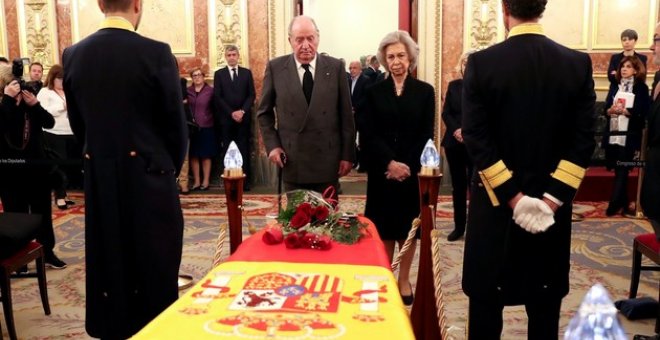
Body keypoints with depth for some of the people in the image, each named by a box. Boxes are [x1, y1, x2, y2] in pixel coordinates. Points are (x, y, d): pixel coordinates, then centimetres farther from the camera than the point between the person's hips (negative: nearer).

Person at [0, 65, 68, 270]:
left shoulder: (29, 103, 6)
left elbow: (49, 123, -4)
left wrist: (35, 104, -18)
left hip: (36, 165, 4)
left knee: (43, 211, 11)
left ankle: (47, 252, 24)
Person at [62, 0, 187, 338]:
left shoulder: (73, 55, 1)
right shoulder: (156, 53, -13)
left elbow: (77, 123, 8)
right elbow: (175, 123, -7)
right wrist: (171, 168, 8)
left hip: (99, 178, 4)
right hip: (148, 174, -4)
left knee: (108, 260, 15)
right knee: (155, 265, 8)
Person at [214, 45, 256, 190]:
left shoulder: (247, 73, 10)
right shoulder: (219, 74, 7)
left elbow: (251, 95, 4)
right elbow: (218, 97, 0)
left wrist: (242, 111, -10)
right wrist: (232, 113, -10)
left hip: (243, 118, 0)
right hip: (226, 118, 0)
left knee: (244, 150, 0)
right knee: (227, 151, 0)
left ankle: (245, 181, 3)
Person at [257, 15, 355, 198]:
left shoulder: (335, 67, 0)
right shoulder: (275, 68, 0)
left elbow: (346, 114, 2)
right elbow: (264, 112, 8)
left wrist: (348, 154, 0)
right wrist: (272, 145, -3)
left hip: (327, 159, 0)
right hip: (292, 160, 0)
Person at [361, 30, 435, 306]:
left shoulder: (425, 91, 3)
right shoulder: (374, 92, 4)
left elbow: (426, 136, -2)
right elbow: (369, 135, -3)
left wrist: (406, 166, -14)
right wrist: (390, 163, -17)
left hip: (413, 172, 0)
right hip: (382, 173, 0)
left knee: (408, 226, 8)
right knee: (384, 227, 6)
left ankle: (404, 279, 21)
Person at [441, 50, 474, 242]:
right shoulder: (453, 85, 10)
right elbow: (446, 113, 5)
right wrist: (456, 130, -11)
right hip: (454, 142, 4)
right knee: (458, 186, 10)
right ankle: (459, 226, 20)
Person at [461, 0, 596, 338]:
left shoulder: (481, 63, -9)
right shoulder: (579, 63, -2)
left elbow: (476, 138, -14)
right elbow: (583, 140, -7)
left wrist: (512, 196, -12)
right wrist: (552, 198, -9)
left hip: (495, 200, -2)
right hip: (552, 205, 3)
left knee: (486, 299, 11)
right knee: (545, 304, 16)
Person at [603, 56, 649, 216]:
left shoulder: (641, 88, 1)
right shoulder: (614, 87, 15)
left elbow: (642, 112, -8)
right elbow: (605, 109, 8)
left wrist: (624, 111, -19)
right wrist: (611, 110, -13)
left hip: (629, 135, -5)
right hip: (612, 134, 5)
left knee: (622, 170, -6)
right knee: (618, 170, 10)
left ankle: (614, 204, -5)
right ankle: (623, 203, 21)